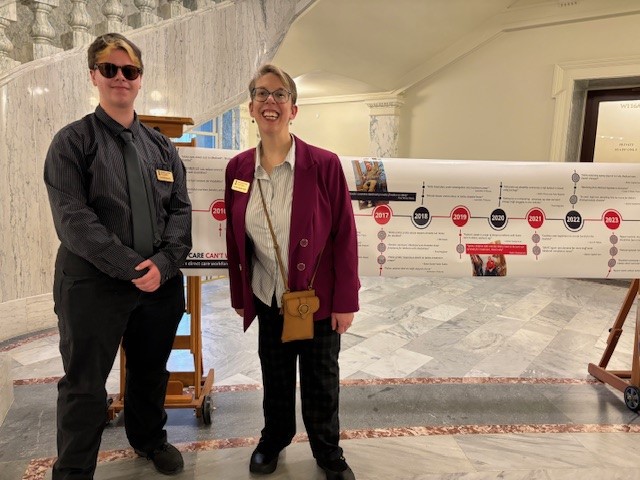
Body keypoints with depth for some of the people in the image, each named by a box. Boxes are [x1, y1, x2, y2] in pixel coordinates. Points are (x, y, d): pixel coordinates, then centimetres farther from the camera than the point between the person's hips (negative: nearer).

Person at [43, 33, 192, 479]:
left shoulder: (161, 145, 11)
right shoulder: (73, 141, -1)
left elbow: (181, 208, 4)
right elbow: (72, 218, -11)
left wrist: (164, 262, -12)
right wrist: (130, 266, -18)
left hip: (161, 283, 4)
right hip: (93, 284, -4)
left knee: (152, 371, 19)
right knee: (84, 384, 7)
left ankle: (149, 437, 44)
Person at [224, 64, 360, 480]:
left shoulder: (324, 164, -16)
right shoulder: (238, 168, -4)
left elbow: (345, 236, -12)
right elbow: (235, 237, 4)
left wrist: (345, 302, -11)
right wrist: (240, 295, 6)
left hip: (318, 299, -2)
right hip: (268, 299, 3)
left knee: (321, 383, 15)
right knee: (275, 378, 21)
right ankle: (274, 438, 47)